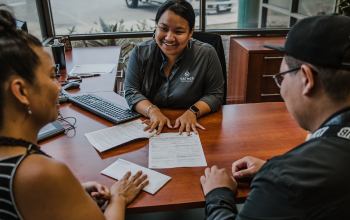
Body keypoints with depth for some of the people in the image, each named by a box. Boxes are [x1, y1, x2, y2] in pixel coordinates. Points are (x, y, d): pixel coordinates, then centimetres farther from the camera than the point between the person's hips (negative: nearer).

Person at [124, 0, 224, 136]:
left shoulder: (207, 55, -7)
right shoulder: (140, 53, -2)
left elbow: (214, 94, -3)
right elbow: (132, 91, -1)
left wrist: (193, 112, -20)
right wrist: (153, 111, -18)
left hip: (189, 129, 0)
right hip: (149, 126, 1)